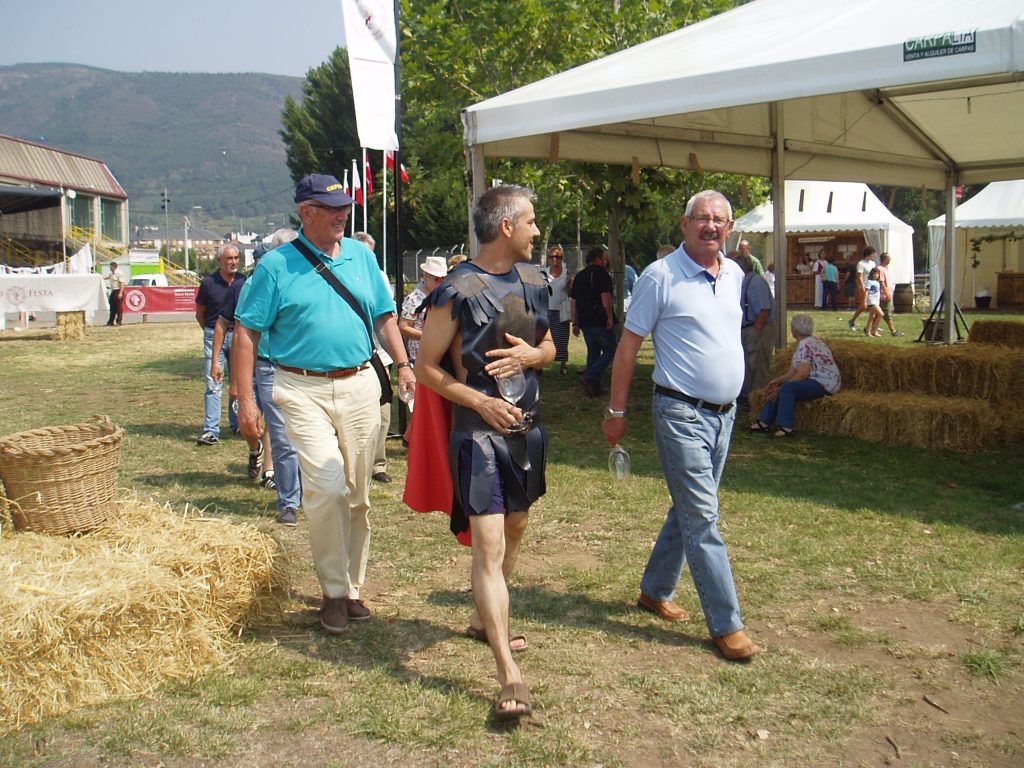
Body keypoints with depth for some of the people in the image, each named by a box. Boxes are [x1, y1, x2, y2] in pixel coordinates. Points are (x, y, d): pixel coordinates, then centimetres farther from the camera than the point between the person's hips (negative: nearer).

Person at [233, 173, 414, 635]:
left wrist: (403, 364, 6)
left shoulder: (361, 256, 10)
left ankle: (353, 587, 23)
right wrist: (245, 399, -8)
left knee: (357, 494, 9)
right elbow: (247, 332, -3)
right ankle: (334, 592, 3)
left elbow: (384, 317, 18)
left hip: (360, 385, 4)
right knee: (325, 487, -14)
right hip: (303, 390, -4)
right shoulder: (276, 265, -2)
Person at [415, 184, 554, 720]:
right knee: (488, 548, -11)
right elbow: (426, 367, -10)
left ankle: (483, 619, 43)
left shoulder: (532, 280, 7)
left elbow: (549, 346, 17)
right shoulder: (457, 291, -14)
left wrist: (529, 354, -7)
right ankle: (510, 677, -12)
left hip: (527, 424, 8)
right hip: (479, 429, -8)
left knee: (514, 528, 20)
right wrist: (481, 402, -20)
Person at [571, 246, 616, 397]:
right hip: (600, 321, -7)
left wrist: (575, 323, 19)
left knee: (593, 352, 14)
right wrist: (610, 317, -14)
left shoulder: (579, 276, 16)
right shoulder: (601, 274, -7)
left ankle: (595, 387, 14)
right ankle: (590, 377, -15)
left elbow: (573, 301, 17)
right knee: (609, 350, 0)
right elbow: (605, 297, -19)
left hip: (585, 322, 7)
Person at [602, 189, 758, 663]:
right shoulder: (661, 277, -11)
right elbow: (628, 346, -7)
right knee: (703, 520, -6)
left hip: (724, 413, 7)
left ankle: (655, 591, 32)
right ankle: (726, 625, 0)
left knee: (689, 510, 16)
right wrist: (615, 411, -6)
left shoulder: (735, 276, 9)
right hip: (681, 413, -7)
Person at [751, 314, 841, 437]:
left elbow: (801, 375, -24)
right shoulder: (805, 343, 15)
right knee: (780, 387, 7)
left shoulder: (805, 344, -17)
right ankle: (764, 421, 3)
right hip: (814, 380, 11)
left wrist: (780, 389, -17)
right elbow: (793, 371, 13)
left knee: (787, 388, -27)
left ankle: (785, 427, -24)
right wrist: (778, 380, 0)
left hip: (824, 384, -11)